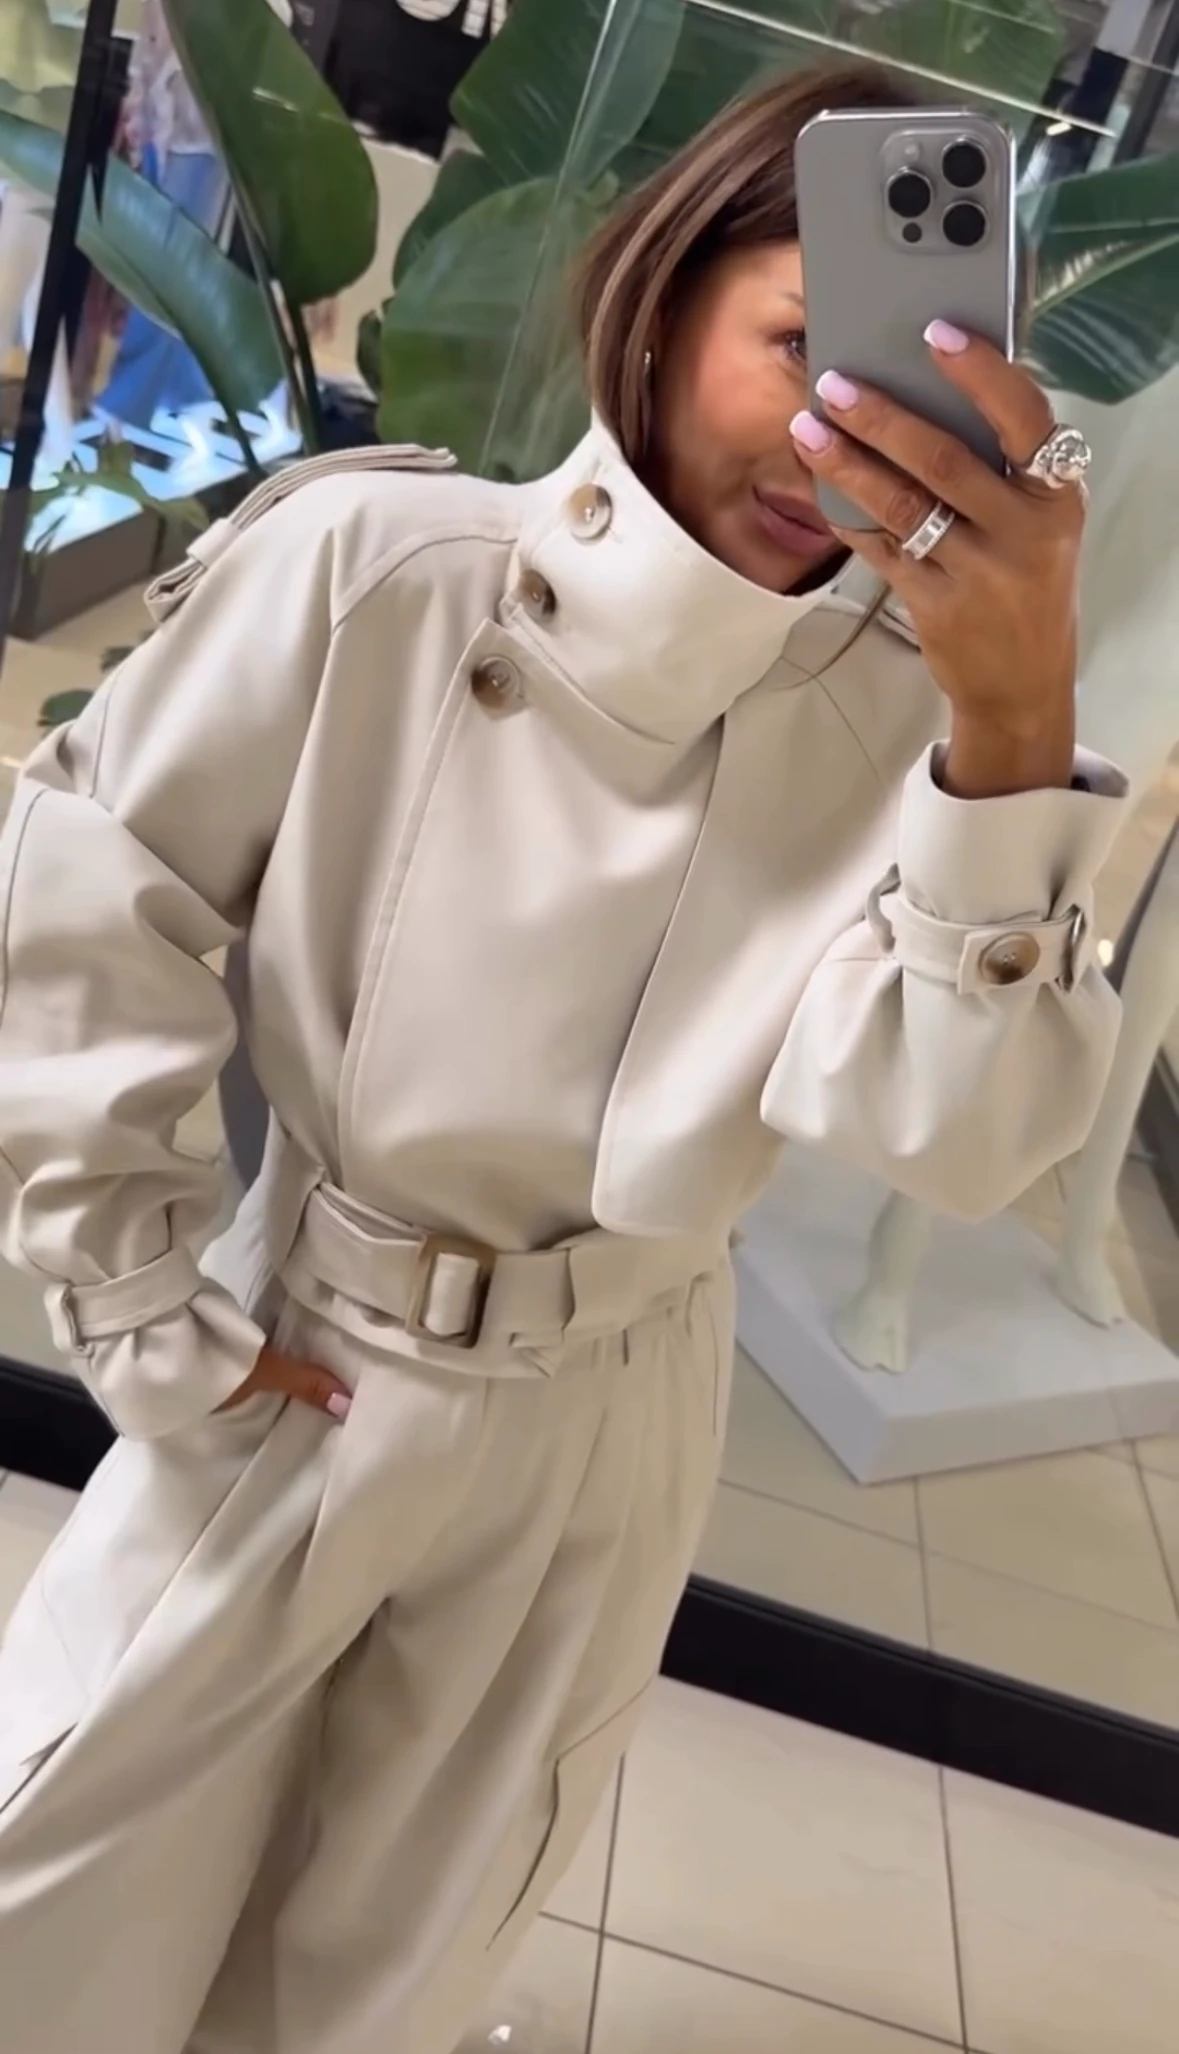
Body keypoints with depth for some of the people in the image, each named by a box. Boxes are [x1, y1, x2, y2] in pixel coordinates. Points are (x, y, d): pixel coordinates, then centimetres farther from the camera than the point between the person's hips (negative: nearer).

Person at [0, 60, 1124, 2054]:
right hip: (292, 1373, -1)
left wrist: (1018, 740, -37)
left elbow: (953, 1138, -23)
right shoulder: (367, 568, -17)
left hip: (603, 1434, 2)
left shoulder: (905, 718, -12)